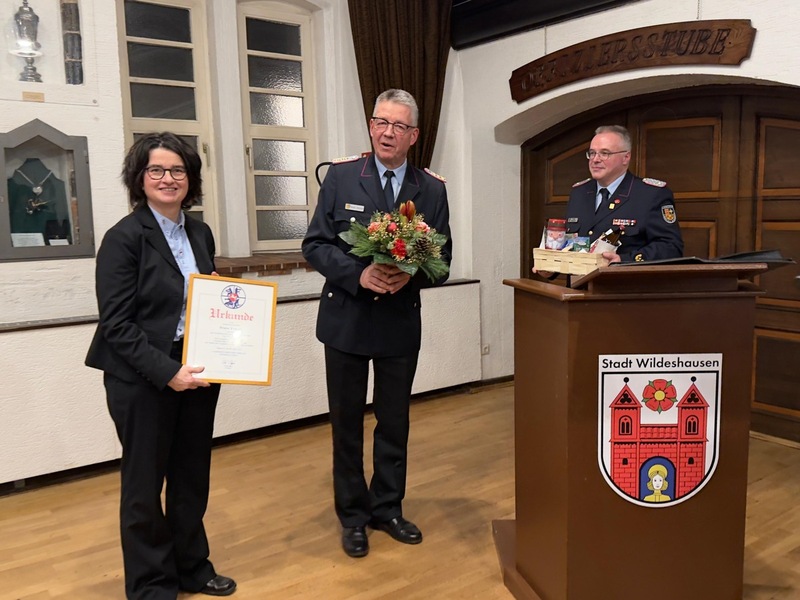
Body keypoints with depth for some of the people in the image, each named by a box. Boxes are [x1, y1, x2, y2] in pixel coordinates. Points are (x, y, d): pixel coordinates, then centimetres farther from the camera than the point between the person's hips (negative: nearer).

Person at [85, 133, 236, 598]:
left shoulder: (201, 233, 7)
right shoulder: (124, 237, -10)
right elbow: (116, 324, -15)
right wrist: (166, 371, -21)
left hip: (197, 374, 5)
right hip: (143, 381, -5)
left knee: (193, 478, 15)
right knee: (145, 485, 10)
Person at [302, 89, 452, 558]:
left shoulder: (432, 189, 0)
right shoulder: (341, 175, -4)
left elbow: (442, 259, 2)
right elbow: (315, 245, -6)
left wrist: (410, 276, -19)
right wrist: (359, 274, -21)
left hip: (401, 322, 2)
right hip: (346, 319, -1)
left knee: (395, 422, 14)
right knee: (347, 422, 11)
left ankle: (387, 508, 34)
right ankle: (353, 515, 29)